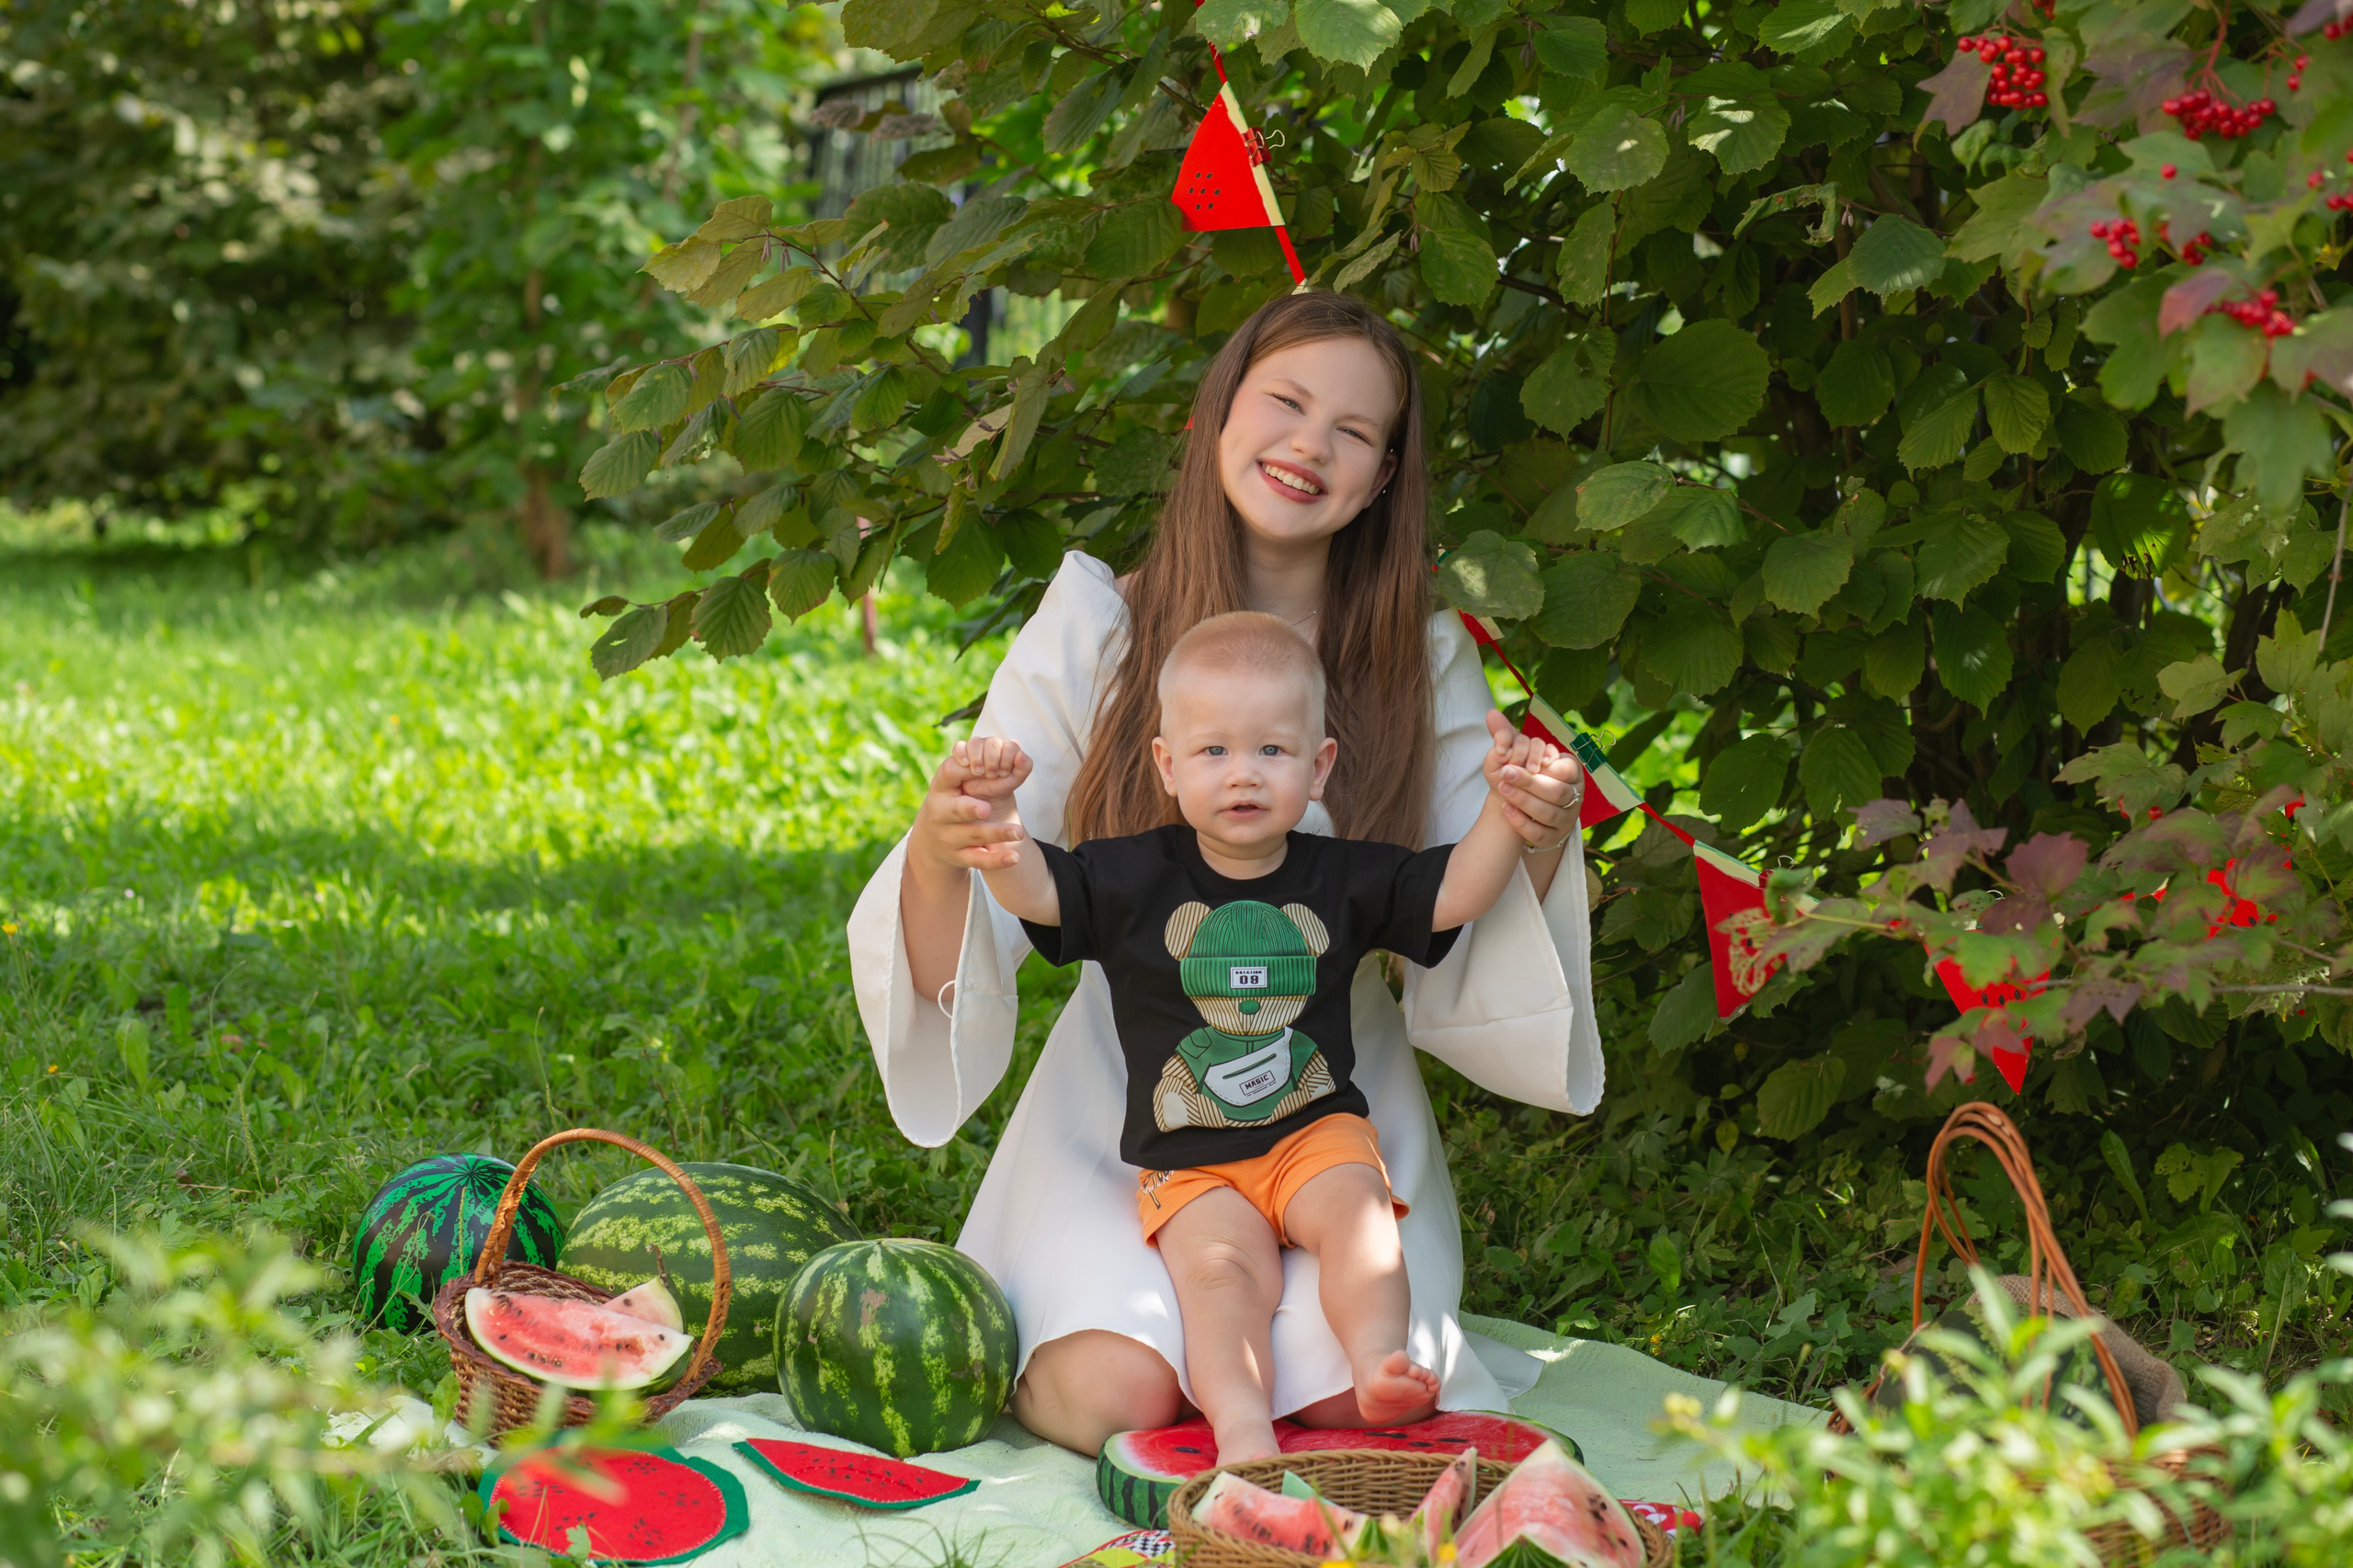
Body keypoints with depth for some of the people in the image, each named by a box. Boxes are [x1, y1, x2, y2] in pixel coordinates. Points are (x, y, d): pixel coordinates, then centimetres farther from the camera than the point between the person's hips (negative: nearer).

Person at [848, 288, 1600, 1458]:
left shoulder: (1425, 666, 2)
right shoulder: (1093, 631, -3)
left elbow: (1467, 948, -2)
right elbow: (964, 946, -8)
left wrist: (1541, 845, -23)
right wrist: (937, 851, -32)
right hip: (1124, 1108, -1)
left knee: (1357, 1392, -24)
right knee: (1112, 1396, -25)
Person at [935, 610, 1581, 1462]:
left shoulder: (1341, 878, 5)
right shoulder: (1134, 878, 0)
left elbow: (1453, 893, 5)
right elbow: (1033, 889, -10)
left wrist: (1504, 803, -8)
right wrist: (996, 810, -28)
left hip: (1316, 1129, 2)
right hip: (1189, 1161, -2)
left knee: (1355, 1208, -29)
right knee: (1218, 1265, -27)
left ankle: (1378, 1362, -38)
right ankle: (1243, 1436, -44)